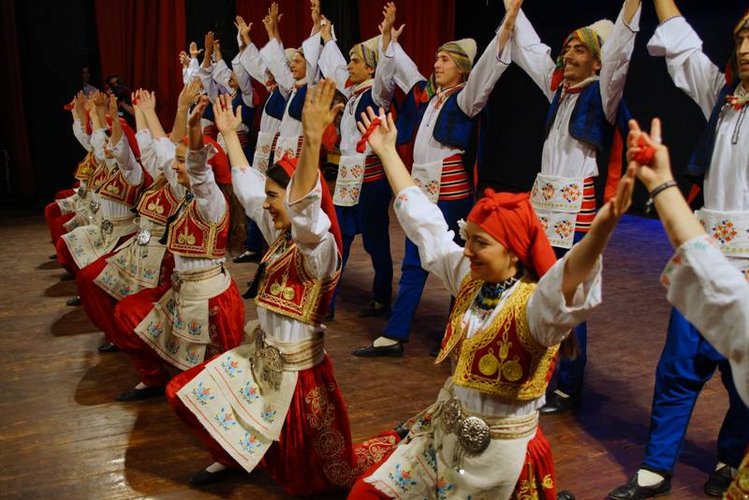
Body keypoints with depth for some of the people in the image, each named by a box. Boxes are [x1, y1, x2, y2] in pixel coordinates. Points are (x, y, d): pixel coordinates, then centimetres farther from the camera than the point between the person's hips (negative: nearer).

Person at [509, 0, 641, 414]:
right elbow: (529, 48, 21)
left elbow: (618, 51, -19)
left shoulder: (602, 95, -4)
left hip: (576, 209, -7)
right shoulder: (558, 88, 13)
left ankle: (569, 387, 10)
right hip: (543, 202, 7)